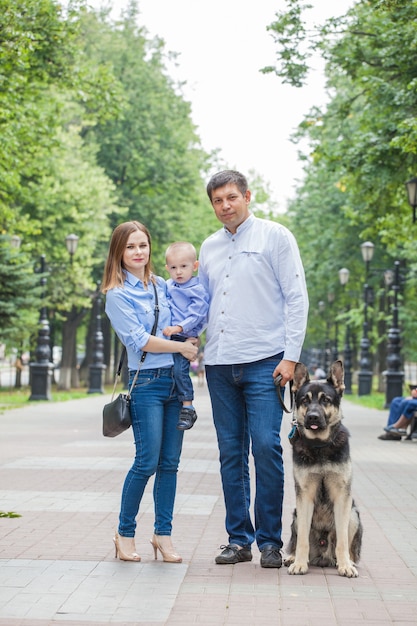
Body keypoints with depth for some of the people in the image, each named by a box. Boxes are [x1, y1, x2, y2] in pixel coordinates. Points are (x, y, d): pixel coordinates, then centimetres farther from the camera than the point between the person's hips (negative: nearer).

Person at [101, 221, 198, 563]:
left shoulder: (163, 285, 13)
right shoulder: (117, 294, -3)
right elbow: (139, 340, -11)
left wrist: (190, 339, 1)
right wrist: (182, 346, -6)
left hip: (176, 378, 5)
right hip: (147, 381, -5)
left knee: (170, 462, 5)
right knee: (147, 462, -7)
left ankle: (163, 534, 13)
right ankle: (125, 533, 9)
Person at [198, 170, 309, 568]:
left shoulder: (274, 236, 1)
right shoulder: (209, 247, 17)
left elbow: (296, 298, -3)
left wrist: (290, 356, -10)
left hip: (263, 363, -5)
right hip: (219, 365, 5)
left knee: (266, 448, -8)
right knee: (231, 454, 6)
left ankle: (270, 541, 2)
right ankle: (238, 539, 14)